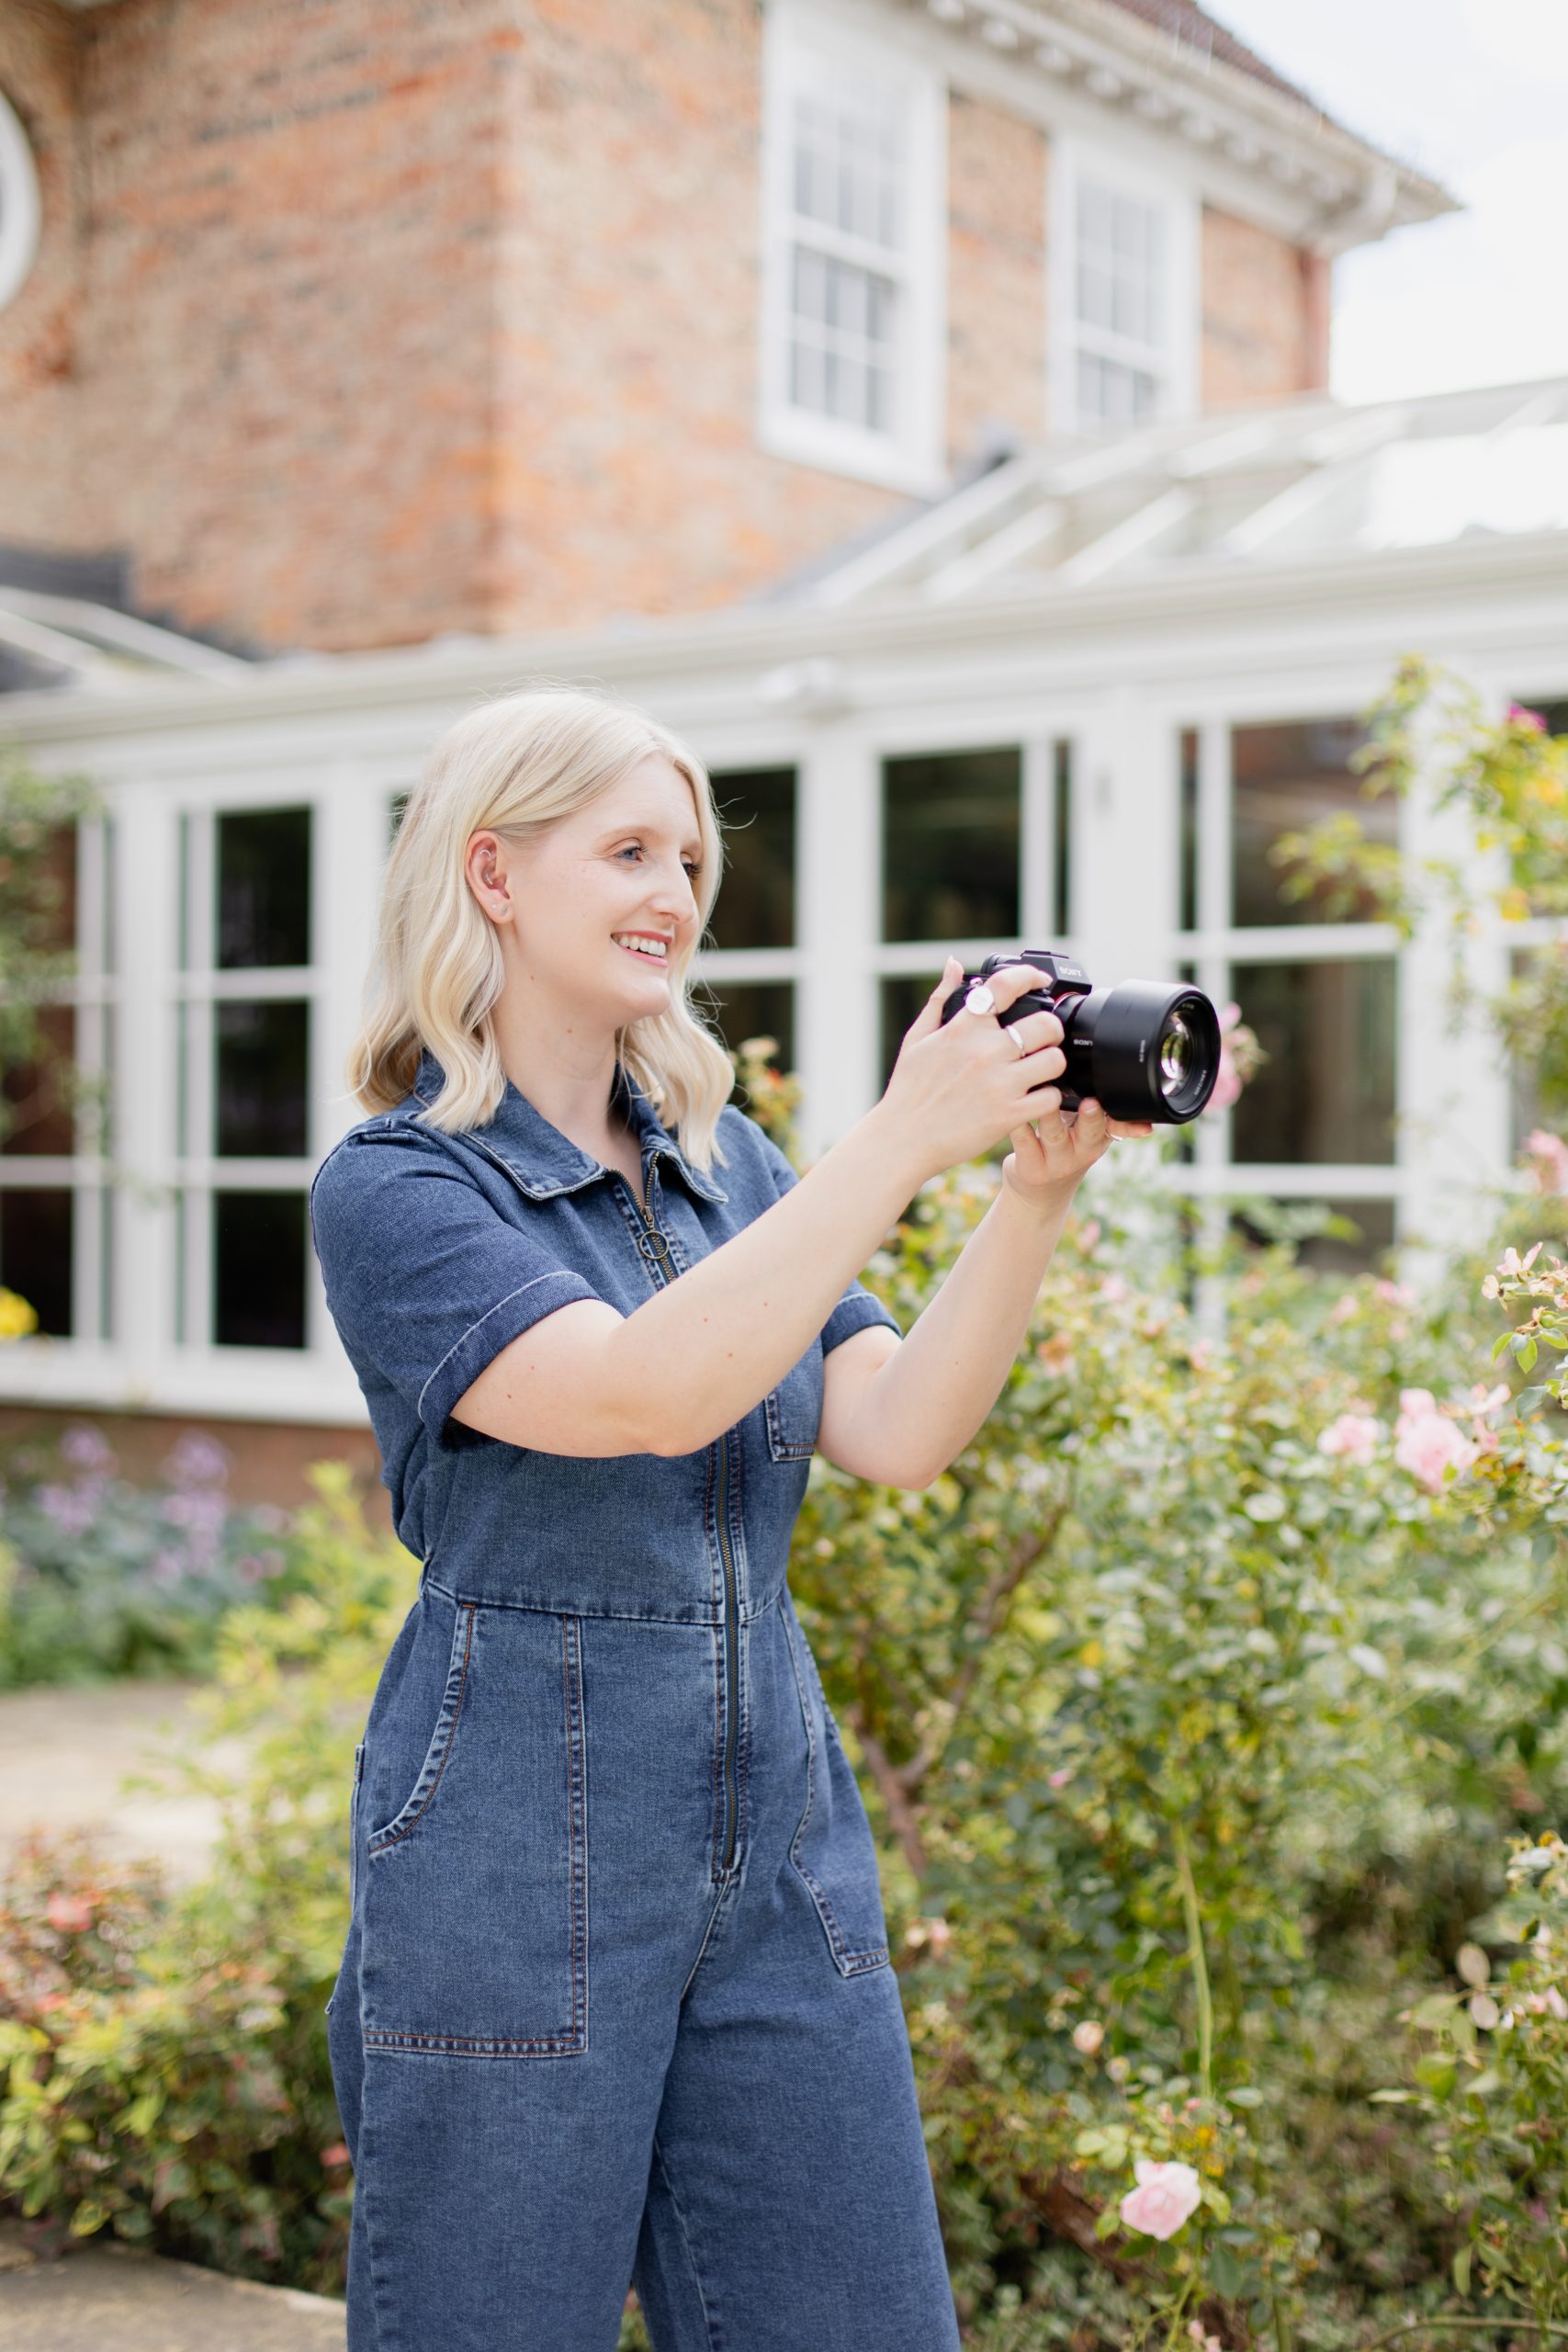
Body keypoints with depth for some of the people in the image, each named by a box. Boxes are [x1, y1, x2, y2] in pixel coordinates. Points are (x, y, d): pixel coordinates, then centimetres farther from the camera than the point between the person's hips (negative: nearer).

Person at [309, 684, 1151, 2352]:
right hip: (518, 1871, -6)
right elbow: (646, 1393, -25)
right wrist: (901, 1143, -26)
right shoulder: (394, 1186, -9)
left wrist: (1036, 1187, -12)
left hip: (781, 1850, 6)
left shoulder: (727, 1162, 10)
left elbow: (898, 1435, -1)